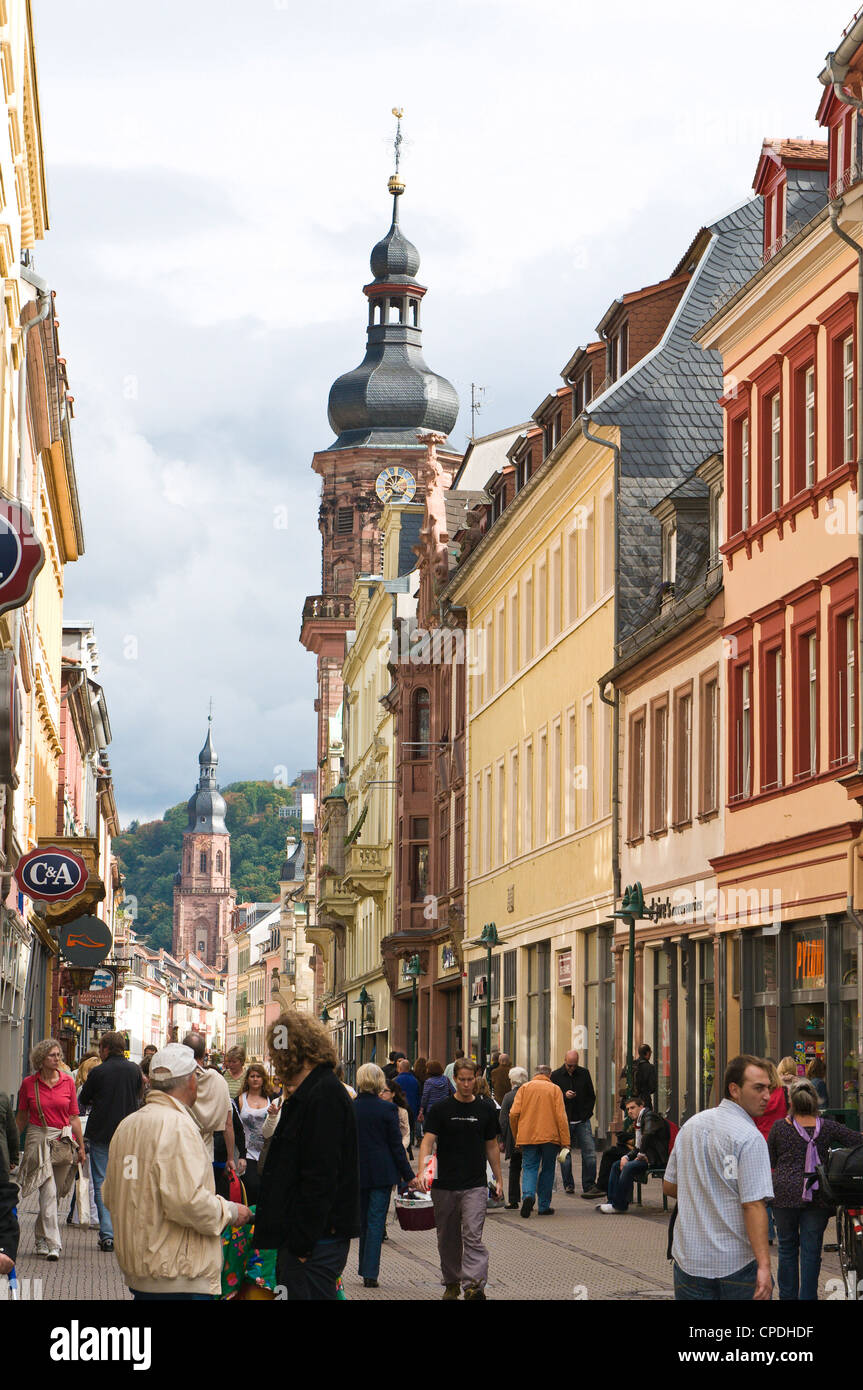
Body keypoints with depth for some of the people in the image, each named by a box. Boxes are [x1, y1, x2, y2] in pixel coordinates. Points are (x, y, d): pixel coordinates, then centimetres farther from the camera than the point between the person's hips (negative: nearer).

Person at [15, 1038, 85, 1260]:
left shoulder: (68, 1081, 4)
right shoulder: (29, 1083, 1)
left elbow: (74, 1117, 8)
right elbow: (21, 1118, 11)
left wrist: (81, 1146, 6)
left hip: (64, 1140, 2)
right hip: (39, 1139, -2)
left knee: (54, 1194, 8)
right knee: (48, 1192, -13)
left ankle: (41, 1237, 28)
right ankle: (52, 1244, -15)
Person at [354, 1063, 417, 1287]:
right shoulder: (386, 1109, -10)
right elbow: (397, 1145, -7)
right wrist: (408, 1175, -1)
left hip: (357, 1173, 3)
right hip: (382, 1172, -3)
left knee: (363, 1220, 16)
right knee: (376, 1221, -1)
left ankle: (365, 1270, 23)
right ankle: (370, 1273, -7)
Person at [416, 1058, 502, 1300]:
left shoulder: (486, 1110, 6)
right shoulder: (440, 1110, -1)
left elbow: (492, 1146, 14)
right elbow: (428, 1141, -9)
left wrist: (498, 1179, 12)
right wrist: (422, 1171, -25)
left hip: (475, 1185, 0)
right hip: (444, 1185, 0)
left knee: (472, 1236, -13)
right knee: (448, 1238, 11)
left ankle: (474, 1285, -20)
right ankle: (451, 1282, 27)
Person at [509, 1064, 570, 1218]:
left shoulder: (524, 1088, 6)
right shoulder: (555, 1089, 3)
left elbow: (514, 1114, 0)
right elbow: (561, 1116, -4)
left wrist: (516, 1137, 11)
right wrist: (565, 1142, -3)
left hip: (527, 1136, 1)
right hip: (550, 1136, -1)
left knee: (529, 1168, 4)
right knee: (547, 1170, 11)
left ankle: (528, 1194, -23)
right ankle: (544, 1206, 12)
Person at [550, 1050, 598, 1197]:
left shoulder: (584, 1073, 6)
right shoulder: (556, 1076, 1)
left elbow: (592, 1096, 13)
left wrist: (586, 1113, 3)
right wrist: (564, 1096, -17)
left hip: (582, 1120, 1)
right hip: (564, 1122, -1)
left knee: (590, 1153, -8)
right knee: (565, 1154, 3)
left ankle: (589, 1185, -4)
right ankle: (568, 1185, 15)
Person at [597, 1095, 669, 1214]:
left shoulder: (650, 1117, -10)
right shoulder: (638, 1122, 20)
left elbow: (648, 1135, -29)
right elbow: (638, 1148, 20)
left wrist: (641, 1155, -18)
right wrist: (626, 1157, 1)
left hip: (656, 1159, -11)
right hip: (646, 1156, 11)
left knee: (628, 1167, -28)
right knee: (616, 1166, 7)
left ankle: (619, 1204, -21)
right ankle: (612, 1201, 3)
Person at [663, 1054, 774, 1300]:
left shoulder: (690, 1126, 8)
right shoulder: (749, 1137, -14)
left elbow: (669, 1186, 16)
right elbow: (753, 1205, -22)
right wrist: (764, 1266, -24)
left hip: (689, 1259, 6)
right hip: (736, 1262, -6)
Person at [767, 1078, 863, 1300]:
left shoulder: (779, 1127, -2)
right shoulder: (828, 1127, -2)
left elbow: (769, 1161, 8)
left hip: (785, 1196, 0)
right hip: (818, 1198, 0)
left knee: (787, 1247, 12)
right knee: (811, 1250, 4)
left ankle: (787, 1296, 19)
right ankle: (807, 1296, 3)